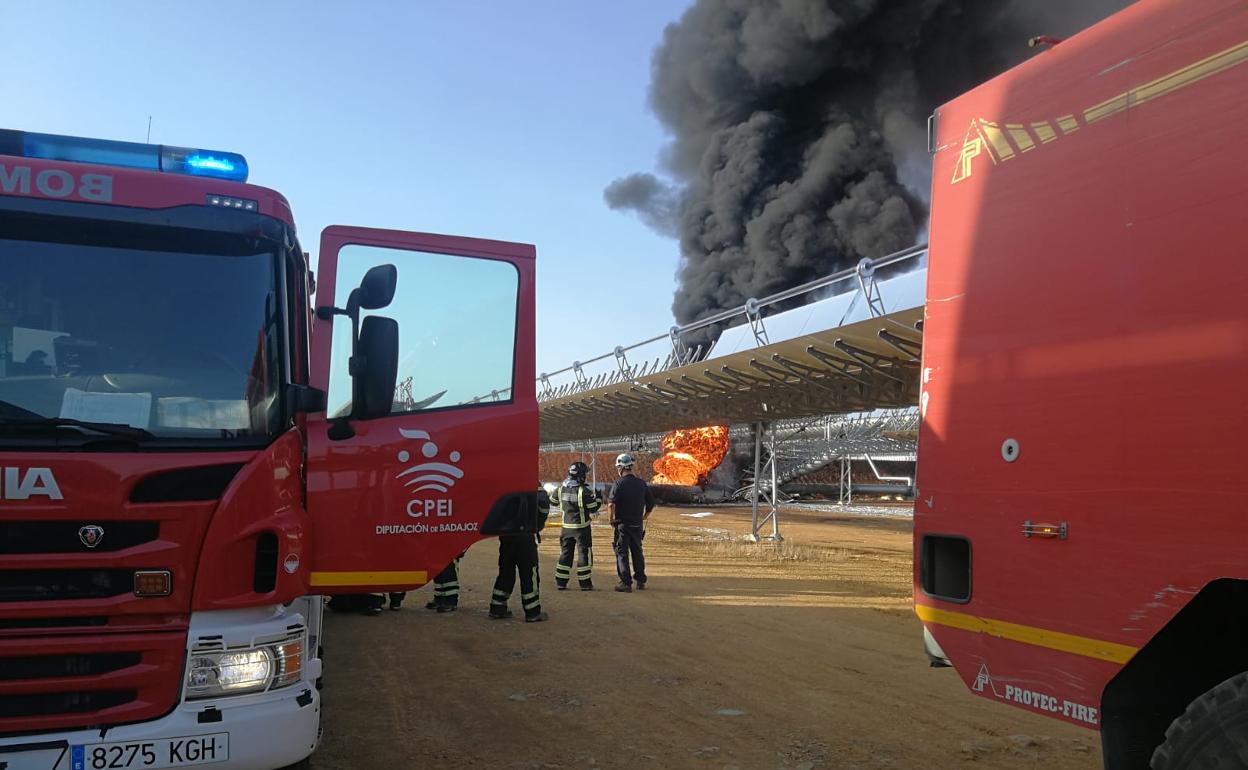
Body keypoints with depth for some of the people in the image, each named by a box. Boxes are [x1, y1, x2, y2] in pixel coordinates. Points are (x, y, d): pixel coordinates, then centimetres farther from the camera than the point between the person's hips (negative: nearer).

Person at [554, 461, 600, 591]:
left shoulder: (562, 489, 0)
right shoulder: (584, 490, -16)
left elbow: (554, 502, 16)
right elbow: (593, 509, -13)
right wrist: (598, 498, 3)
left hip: (566, 526, 5)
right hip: (582, 527, -5)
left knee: (565, 552, 12)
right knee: (585, 553, 3)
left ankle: (561, 582, 13)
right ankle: (585, 583, 3)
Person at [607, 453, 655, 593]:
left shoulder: (618, 484, -12)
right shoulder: (642, 484, 3)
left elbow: (611, 504, -21)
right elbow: (651, 503, 8)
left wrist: (611, 519, -7)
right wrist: (644, 517, 19)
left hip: (623, 524, -5)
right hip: (638, 525, 5)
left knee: (622, 553, 2)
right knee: (637, 552, 17)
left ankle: (626, 583, -1)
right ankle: (641, 581, 24)